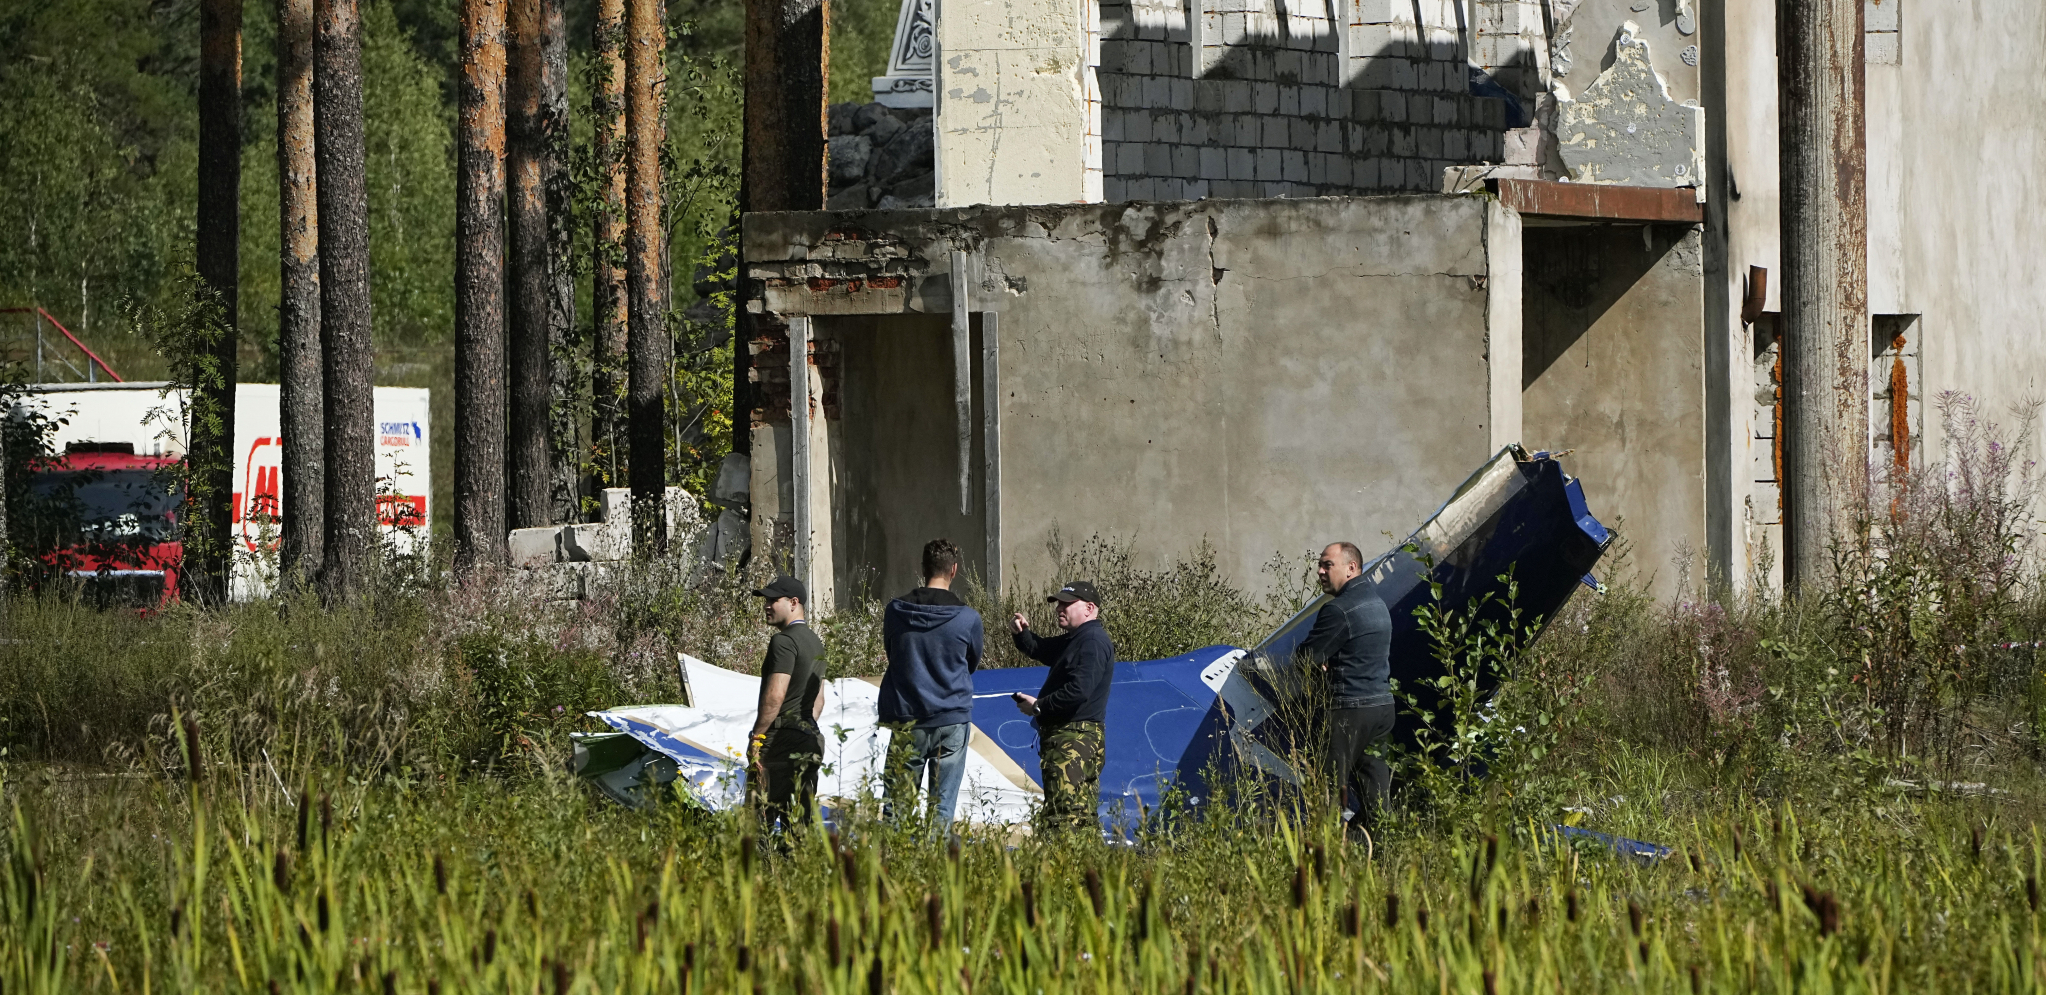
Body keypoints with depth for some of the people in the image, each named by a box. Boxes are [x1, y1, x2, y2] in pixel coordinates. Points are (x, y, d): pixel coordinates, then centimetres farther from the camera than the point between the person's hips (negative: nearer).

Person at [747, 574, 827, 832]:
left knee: (760, 819, -10)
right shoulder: (816, 643, 18)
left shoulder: (784, 641, -12)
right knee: (799, 821, 8)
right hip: (810, 739, 9)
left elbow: (775, 695, -18)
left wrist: (757, 737, -15)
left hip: (780, 741, -9)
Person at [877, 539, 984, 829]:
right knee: (942, 807, 1)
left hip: (906, 720, 1)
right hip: (952, 721, -1)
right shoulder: (968, 618, -5)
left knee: (897, 804, 4)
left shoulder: (895, 612, -1)